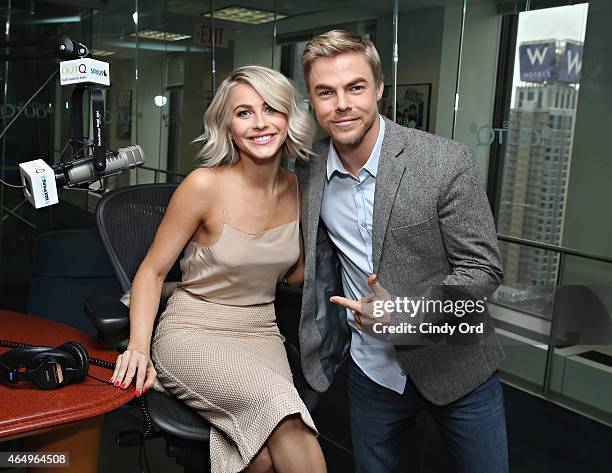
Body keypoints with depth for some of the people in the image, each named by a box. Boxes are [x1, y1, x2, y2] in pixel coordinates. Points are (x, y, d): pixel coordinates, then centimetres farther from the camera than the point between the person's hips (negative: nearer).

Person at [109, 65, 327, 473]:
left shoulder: (296, 189, 2)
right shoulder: (205, 185, -13)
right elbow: (152, 271, -5)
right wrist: (139, 347, -18)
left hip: (260, 333, 4)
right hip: (194, 333, -3)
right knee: (278, 403, -32)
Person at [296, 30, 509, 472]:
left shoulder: (448, 162, -19)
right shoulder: (309, 173, -5)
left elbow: (483, 269, -16)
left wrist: (406, 313, -29)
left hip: (456, 364, -2)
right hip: (372, 366, 3)